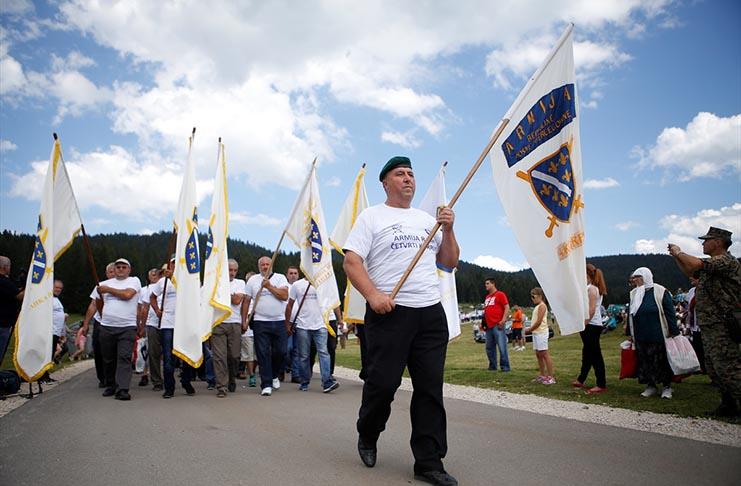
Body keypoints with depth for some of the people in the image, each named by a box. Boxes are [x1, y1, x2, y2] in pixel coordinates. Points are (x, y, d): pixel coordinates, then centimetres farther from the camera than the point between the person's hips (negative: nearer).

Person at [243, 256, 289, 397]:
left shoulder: (280, 278, 6)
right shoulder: (253, 280, 7)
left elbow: (284, 296, -8)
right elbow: (246, 301, 8)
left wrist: (269, 286, -12)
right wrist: (244, 321, 3)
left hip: (279, 321, 1)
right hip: (260, 322, -1)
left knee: (280, 351, 4)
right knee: (263, 354, -3)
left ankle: (273, 375, 31)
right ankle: (266, 385, 3)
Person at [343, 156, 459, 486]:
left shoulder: (428, 219, 19)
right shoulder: (371, 216, 4)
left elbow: (449, 263, 19)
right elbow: (351, 262, -5)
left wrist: (448, 230, 3)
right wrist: (373, 294, -19)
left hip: (431, 312, 5)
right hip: (389, 311, -4)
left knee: (430, 388, 4)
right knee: (383, 382, -2)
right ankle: (367, 437, 28)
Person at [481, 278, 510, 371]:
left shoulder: (500, 294, -2)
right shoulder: (487, 297, 21)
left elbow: (507, 308, -8)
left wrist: (503, 320, -18)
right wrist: (483, 322, 18)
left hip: (497, 326, -8)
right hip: (489, 326, 8)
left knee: (502, 347, -8)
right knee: (489, 348, 11)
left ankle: (505, 366, -1)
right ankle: (492, 366, 20)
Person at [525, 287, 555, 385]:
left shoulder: (542, 306, -10)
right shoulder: (537, 306, 18)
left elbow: (539, 322, -16)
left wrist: (529, 329, -10)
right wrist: (530, 328, 7)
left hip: (541, 333, -10)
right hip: (536, 333, 10)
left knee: (544, 354, -9)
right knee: (538, 355, 12)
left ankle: (551, 376, -6)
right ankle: (542, 375, 19)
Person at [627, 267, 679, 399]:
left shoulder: (660, 291, -5)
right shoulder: (634, 293, 10)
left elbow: (670, 312, -6)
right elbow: (631, 314, 15)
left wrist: (673, 331, -9)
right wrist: (630, 333, 14)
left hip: (658, 336, -5)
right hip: (640, 336, 5)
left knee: (662, 361, 4)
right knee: (644, 361, 8)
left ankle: (667, 387, 17)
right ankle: (651, 386, 19)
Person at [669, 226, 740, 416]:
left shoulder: (726, 260, -14)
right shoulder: (712, 264, 18)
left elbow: (695, 264, -28)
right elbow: (690, 272, 30)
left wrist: (679, 252, -10)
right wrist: (676, 256, 17)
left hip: (722, 326, -10)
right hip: (709, 325, 10)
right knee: (713, 368, 14)